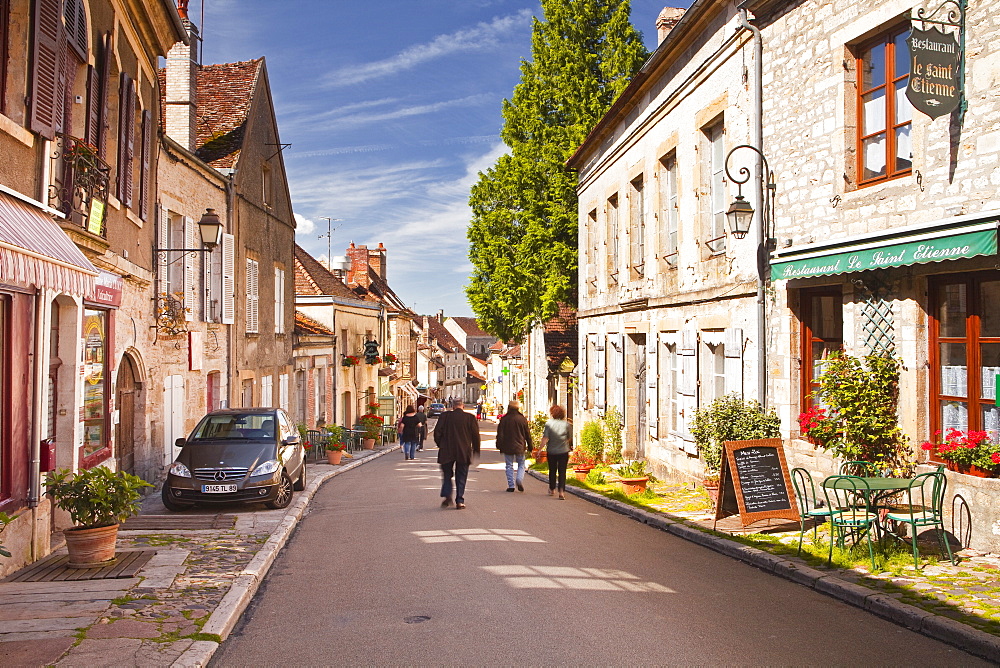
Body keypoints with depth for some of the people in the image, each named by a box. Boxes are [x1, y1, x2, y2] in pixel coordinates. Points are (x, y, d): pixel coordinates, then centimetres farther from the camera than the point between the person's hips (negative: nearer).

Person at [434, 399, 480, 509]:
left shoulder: (445, 416, -2)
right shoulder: (470, 417, -3)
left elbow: (437, 432, 0)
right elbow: (475, 435, 0)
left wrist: (440, 445, 15)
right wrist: (476, 450, 12)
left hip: (446, 452, 0)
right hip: (464, 452, 0)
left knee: (447, 475, 15)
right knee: (461, 477, 8)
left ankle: (447, 496, -1)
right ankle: (459, 501, 5)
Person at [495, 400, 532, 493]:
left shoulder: (504, 419, -3)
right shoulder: (522, 419, -2)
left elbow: (500, 434, -2)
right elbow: (527, 434, 4)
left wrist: (499, 445, 7)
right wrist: (529, 446, 12)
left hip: (507, 447, 0)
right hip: (520, 447, 0)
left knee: (509, 466, 8)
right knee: (521, 464, 13)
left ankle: (511, 485, 5)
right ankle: (519, 479, -11)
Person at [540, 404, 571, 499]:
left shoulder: (549, 423, -7)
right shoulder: (566, 424, -2)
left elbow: (545, 438, -12)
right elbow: (570, 437, 6)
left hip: (551, 451, 0)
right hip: (564, 451, 0)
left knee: (552, 470, 16)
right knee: (562, 471, 2)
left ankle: (552, 489, 30)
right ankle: (561, 491, -11)